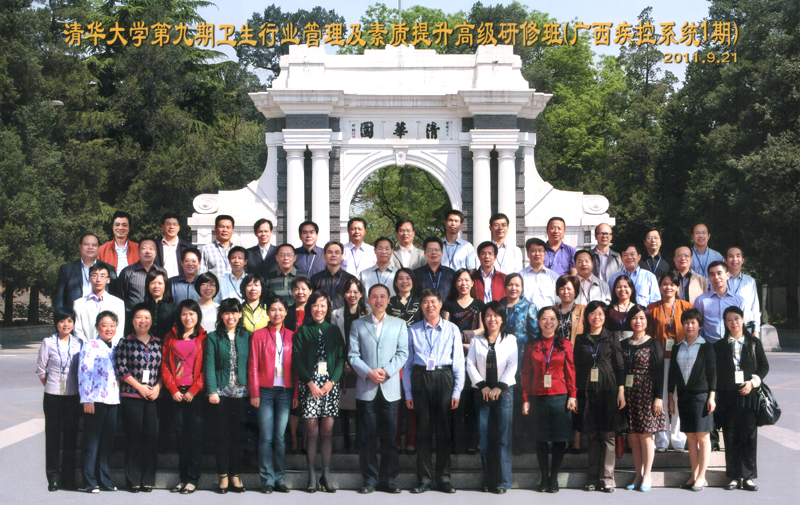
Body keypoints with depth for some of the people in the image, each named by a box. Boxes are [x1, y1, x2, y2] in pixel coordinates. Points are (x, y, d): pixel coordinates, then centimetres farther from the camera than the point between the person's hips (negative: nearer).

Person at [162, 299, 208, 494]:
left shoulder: (204, 338, 2)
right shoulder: (171, 337, 11)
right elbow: (165, 366, 7)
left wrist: (193, 390, -9)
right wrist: (173, 390, -3)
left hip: (196, 393, -3)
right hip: (177, 393, 3)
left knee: (195, 435, -2)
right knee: (181, 435, 7)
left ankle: (193, 479, 3)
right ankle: (183, 478, 12)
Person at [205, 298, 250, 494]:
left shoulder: (247, 337, 9)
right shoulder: (213, 338, 4)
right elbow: (209, 367, -1)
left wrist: (253, 391, 1)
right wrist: (212, 391, -10)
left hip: (241, 392, 1)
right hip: (221, 392, -1)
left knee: (237, 434, 3)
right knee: (222, 434, 1)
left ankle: (235, 475, 11)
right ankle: (223, 476, 9)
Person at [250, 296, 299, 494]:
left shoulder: (291, 336, 9)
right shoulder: (259, 335, 4)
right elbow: (253, 366, 2)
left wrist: (296, 394, 3)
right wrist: (254, 393, -4)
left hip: (285, 391, 1)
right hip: (265, 390, -1)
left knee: (280, 437, 3)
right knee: (266, 437, -2)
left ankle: (280, 479, 9)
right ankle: (267, 480, 3)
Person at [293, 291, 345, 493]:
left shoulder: (334, 331, 12)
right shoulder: (302, 331, 6)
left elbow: (341, 358, 7)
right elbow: (297, 359, -1)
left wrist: (331, 381, -6)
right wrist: (310, 382, -11)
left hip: (330, 384, 2)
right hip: (309, 384, -2)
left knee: (327, 431, 0)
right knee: (312, 431, -3)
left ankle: (326, 475, 6)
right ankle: (312, 476, 3)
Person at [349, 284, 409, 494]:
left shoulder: (399, 324, 10)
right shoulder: (358, 325, 9)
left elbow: (403, 353, 3)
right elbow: (353, 355, 1)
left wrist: (387, 371, -12)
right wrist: (368, 372, -14)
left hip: (390, 388, 0)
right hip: (365, 388, 0)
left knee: (390, 435, 1)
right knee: (366, 436, 1)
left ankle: (388, 479, 9)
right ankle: (370, 479, 8)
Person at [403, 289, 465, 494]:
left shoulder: (452, 329, 7)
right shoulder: (413, 330, 8)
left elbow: (459, 362, 5)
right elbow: (407, 363, 8)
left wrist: (456, 392, -1)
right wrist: (408, 394, 3)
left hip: (444, 379, 0)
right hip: (420, 379, 0)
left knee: (444, 430, 2)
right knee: (423, 430, 2)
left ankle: (443, 477, 10)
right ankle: (424, 478, 8)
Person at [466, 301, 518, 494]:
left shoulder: (509, 340, 8)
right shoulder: (476, 340, 11)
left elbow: (512, 366, 0)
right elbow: (470, 365, 4)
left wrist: (499, 387, -10)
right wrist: (483, 386, -7)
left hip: (504, 392, -2)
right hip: (482, 392, 2)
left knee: (502, 438, -6)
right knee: (484, 438, -1)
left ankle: (502, 482, -3)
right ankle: (488, 480, 5)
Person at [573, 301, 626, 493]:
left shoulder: (612, 338, 7)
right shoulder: (581, 339, 11)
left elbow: (619, 366, 4)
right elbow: (576, 367, 11)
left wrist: (621, 392, -4)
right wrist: (575, 393, 4)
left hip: (608, 391, -1)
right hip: (588, 391, 2)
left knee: (609, 436, -4)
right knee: (593, 436, 3)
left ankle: (607, 478, -1)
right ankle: (593, 477, 8)